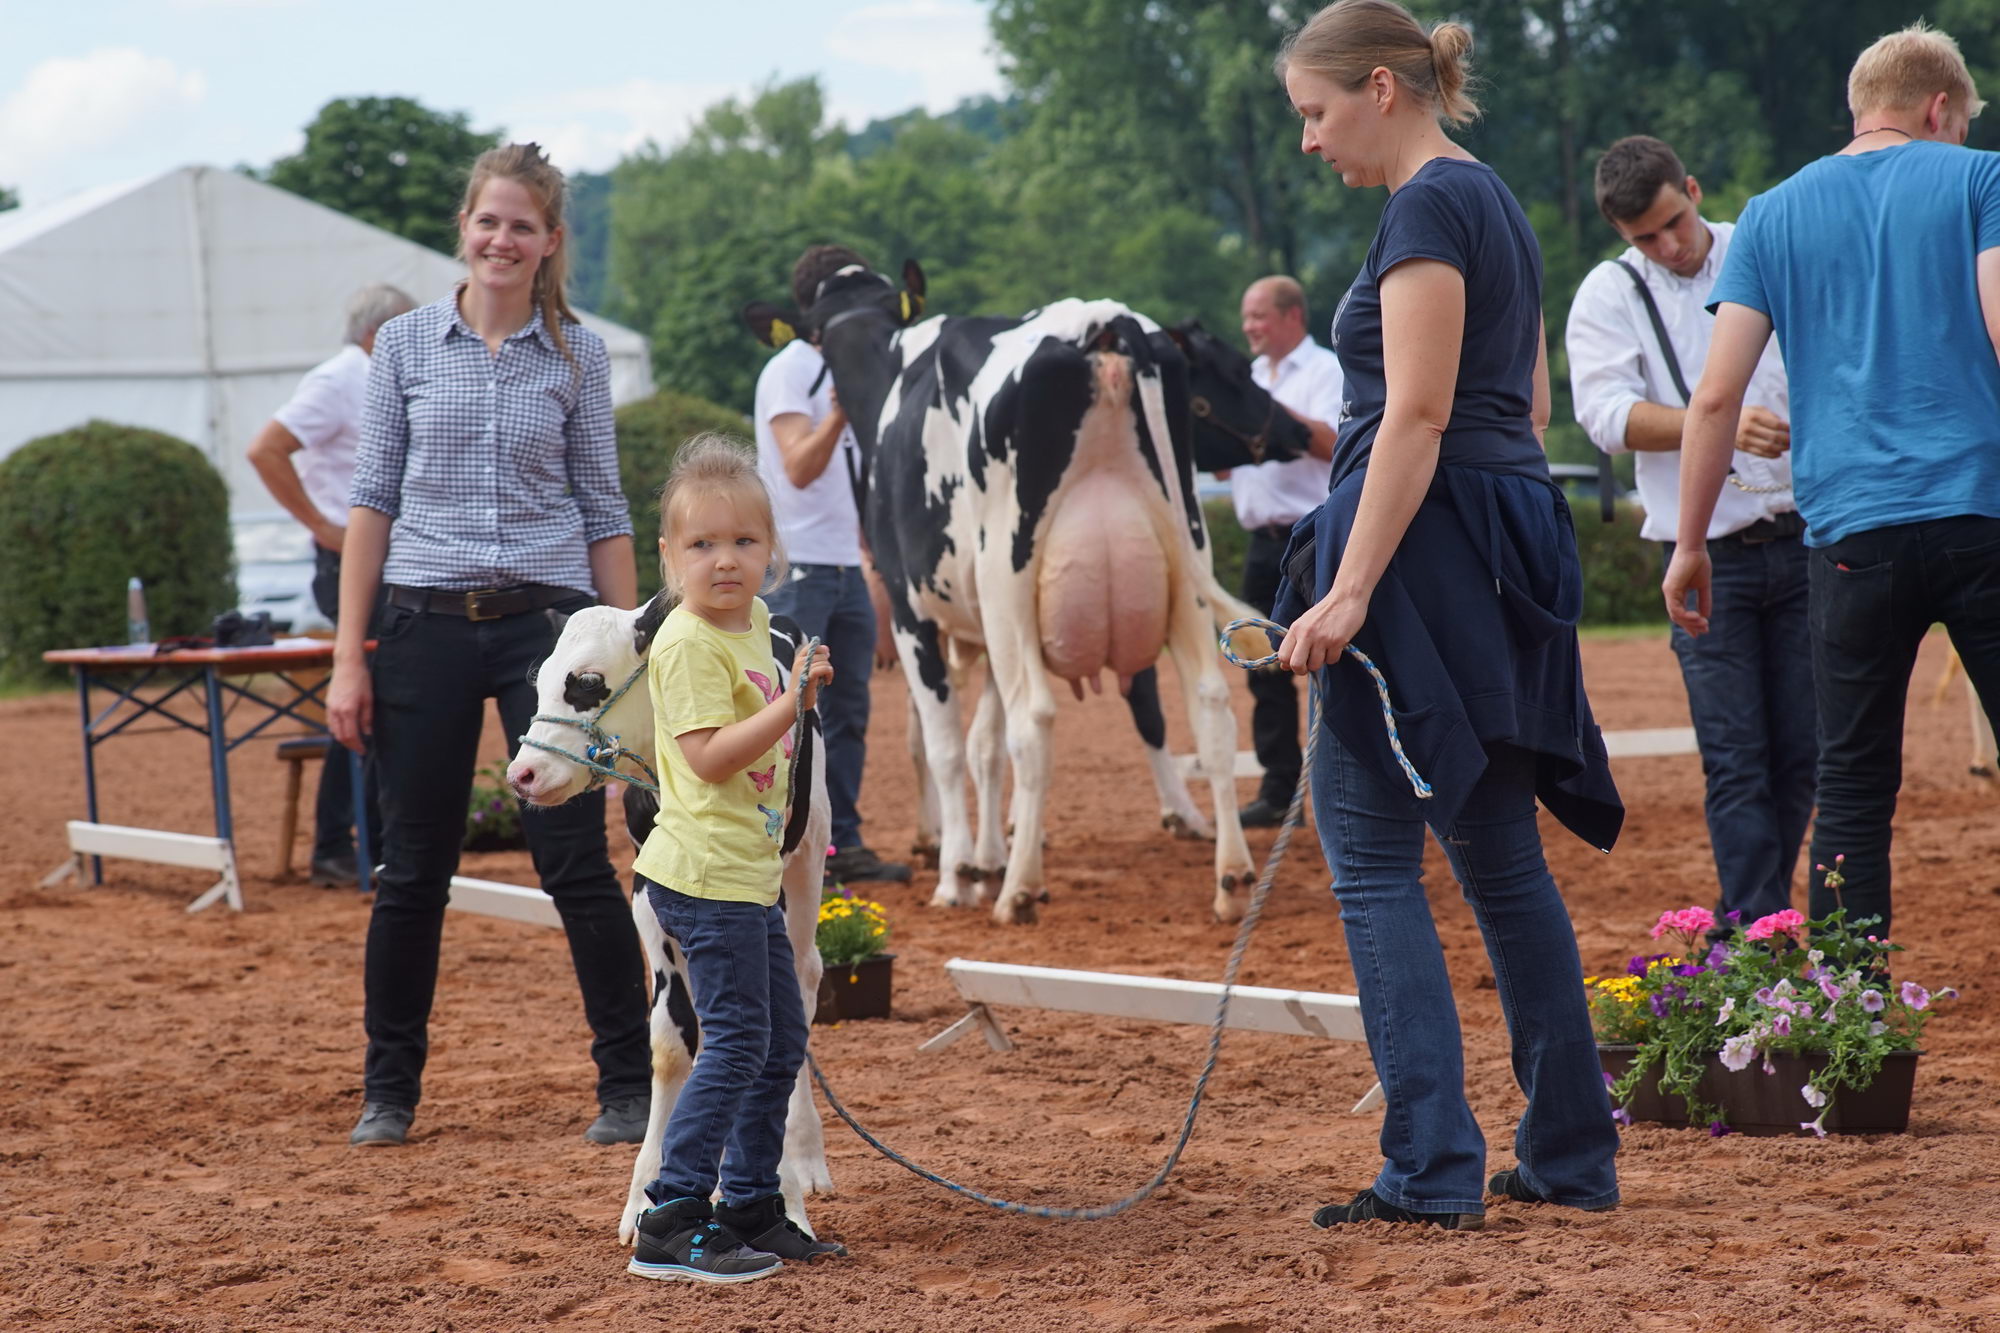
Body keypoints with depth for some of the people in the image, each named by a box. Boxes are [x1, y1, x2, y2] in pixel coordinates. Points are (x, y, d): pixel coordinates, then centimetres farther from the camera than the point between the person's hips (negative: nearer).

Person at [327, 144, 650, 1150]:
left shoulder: (578, 356, 5)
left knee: (577, 862, -3)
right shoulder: (406, 344, 5)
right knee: (414, 870, 6)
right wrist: (348, 657, -1)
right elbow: (373, 502, 4)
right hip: (426, 621, 1)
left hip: (547, 621, -1)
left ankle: (628, 1086, 5)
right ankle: (388, 1092, 18)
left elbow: (604, 513, 7)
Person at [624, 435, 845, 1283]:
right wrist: (793, 703, -28)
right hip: (706, 872, -10)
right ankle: (670, 1223, -10)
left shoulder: (754, 626, 12)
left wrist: (803, 686, 14)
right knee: (736, 1039, -11)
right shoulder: (689, 643, -16)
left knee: (782, 1039, 15)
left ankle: (750, 1210, 24)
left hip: (748, 872, 10)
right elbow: (709, 757, -25)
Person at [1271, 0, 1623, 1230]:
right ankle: (1572, 1153, 16)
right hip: (1506, 556, 10)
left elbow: (1416, 416, -19)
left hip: (1425, 550, -10)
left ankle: (1433, 1171, -10)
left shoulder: (1428, 209, -12)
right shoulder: (1495, 204, 17)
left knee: (1374, 858, -6)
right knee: (1504, 859, 13)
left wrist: (1349, 590, -23)